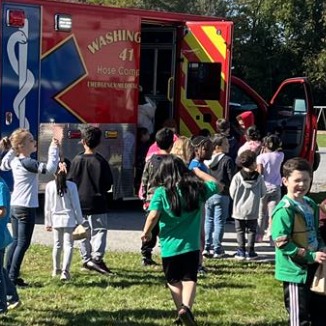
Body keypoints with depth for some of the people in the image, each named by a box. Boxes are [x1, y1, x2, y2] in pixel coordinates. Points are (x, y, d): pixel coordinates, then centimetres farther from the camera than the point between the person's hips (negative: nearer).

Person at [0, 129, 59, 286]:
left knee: (15, 241, 17)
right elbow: (50, 168, -28)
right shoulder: (28, 163, -18)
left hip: (14, 206, 8)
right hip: (26, 208, -8)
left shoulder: (14, 161, 6)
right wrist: (54, 149, -17)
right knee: (23, 244, -2)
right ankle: (13, 277, -2)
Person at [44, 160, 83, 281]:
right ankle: (65, 271, -12)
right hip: (69, 219, -3)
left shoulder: (50, 186, -4)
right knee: (68, 245, -1)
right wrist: (80, 221, 2)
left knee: (57, 245, 17)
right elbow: (76, 205, -6)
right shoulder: (71, 186, -10)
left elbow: (47, 206, 1)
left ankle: (56, 270, 29)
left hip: (56, 219, 3)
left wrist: (48, 222, 11)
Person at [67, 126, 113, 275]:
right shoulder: (101, 161, -10)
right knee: (99, 231, -1)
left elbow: (70, 182, 0)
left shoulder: (77, 160, -4)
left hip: (80, 202, 3)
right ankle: (97, 258, -17)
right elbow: (108, 184, -5)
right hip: (97, 203, -3)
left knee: (84, 232, 14)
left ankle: (86, 260, 20)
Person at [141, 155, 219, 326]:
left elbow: (153, 216, -20)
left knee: (174, 281, 18)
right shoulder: (196, 188, -1)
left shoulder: (161, 192, -10)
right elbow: (215, 184, 17)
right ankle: (186, 307, -21)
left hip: (170, 246, -1)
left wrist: (146, 232, -2)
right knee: (189, 279, 2)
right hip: (191, 245, 1)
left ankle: (181, 311, 18)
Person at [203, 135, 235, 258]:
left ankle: (207, 247, 14)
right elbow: (231, 178, -11)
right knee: (219, 222, 1)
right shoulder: (227, 160, -10)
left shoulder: (207, 160, 6)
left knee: (208, 220, 14)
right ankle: (217, 250, 4)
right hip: (222, 195, -5)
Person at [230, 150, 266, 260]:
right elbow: (263, 193, 0)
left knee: (240, 230, 11)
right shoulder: (259, 178, -10)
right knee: (252, 231, 12)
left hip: (239, 210, -1)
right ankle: (250, 252, 11)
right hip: (253, 211, 1)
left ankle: (241, 252, 11)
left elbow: (232, 193, -8)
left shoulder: (237, 177, -14)